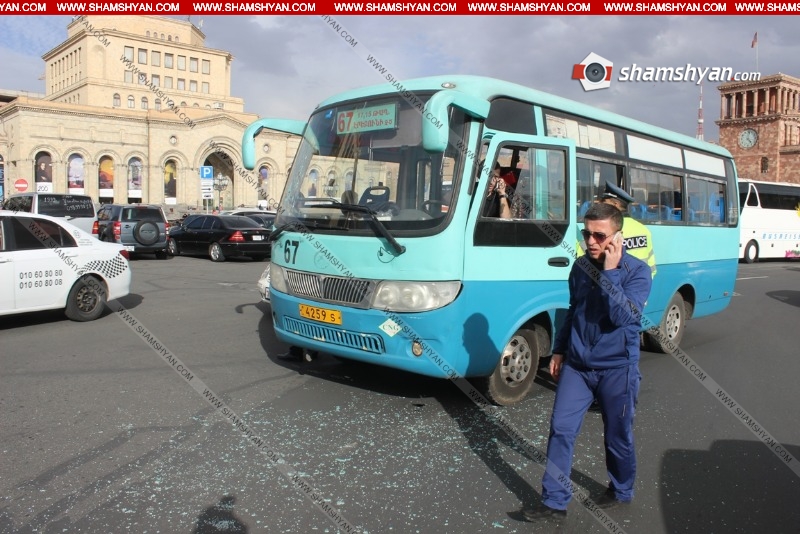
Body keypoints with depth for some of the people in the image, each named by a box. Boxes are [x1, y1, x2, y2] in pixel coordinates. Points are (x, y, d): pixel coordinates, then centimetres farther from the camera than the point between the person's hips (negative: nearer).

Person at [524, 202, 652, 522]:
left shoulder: (636, 271, -12)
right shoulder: (581, 266, 3)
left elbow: (623, 316, -27)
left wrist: (610, 272, -27)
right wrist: (559, 350, 16)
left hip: (616, 369, -4)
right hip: (576, 365, 4)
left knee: (617, 436, 12)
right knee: (560, 430, 1)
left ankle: (622, 491, 38)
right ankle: (555, 502, 12)